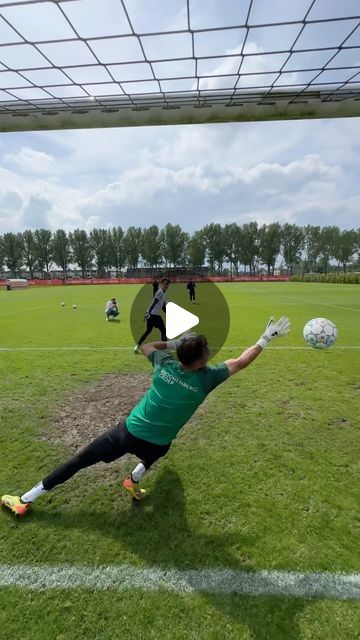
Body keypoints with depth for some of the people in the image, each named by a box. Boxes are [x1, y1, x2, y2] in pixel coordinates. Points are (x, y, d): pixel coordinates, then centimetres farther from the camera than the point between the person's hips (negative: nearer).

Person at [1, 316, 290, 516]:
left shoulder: (165, 366, -10)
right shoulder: (205, 379, -18)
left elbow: (145, 345, 11)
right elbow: (240, 362, -9)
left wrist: (175, 342, 8)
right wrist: (267, 337, -1)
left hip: (128, 431, 1)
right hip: (155, 444, -1)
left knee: (79, 461, 14)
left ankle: (24, 500, 26)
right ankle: (134, 479, 23)